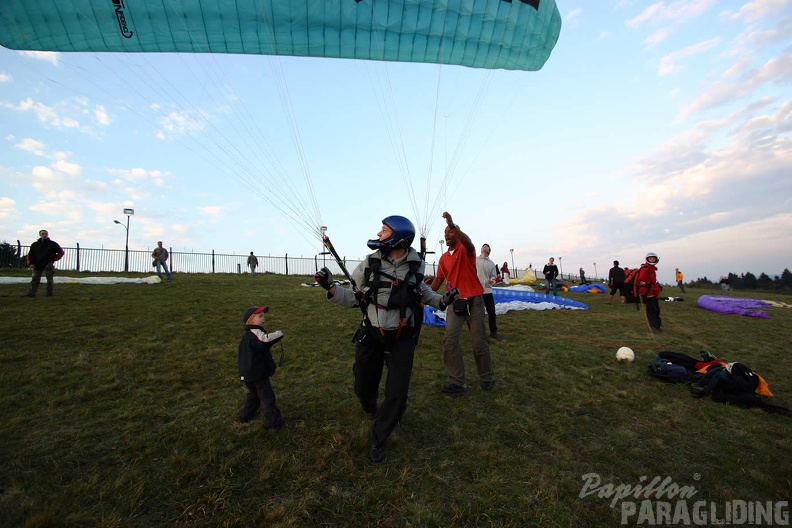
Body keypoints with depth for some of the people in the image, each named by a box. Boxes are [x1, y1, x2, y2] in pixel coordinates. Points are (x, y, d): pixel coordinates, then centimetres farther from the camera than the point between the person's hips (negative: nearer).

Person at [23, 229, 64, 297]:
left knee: (50, 279, -1)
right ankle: (31, 293, 7)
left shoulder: (53, 244, 1)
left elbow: (61, 252, 6)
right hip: (37, 265, 3)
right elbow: (30, 255, 13)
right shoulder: (35, 245, 9)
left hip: (48, 265, -3)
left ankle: (49, 293, 5)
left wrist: (54, 259, -1)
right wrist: (30, 263, 1)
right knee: (35, 279, 4)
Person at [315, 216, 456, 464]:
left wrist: (441, 300, -2)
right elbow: (354, 299, -4)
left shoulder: (415, 265, -8)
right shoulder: (369, 264, -12)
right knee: (363, 388, 14)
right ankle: (374, 413, 52)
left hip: (403, 337, 0)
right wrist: (331, 288, -20)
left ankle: (377, 439, 27)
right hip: (371, 334, 1)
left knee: (397, 394, -1)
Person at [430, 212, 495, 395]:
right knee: (449, 341, -7)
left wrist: (453, 225, -43)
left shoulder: (466, 250, -5)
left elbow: (468, 242, -31)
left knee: (479, 342, 5)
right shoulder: (444, 257, 11)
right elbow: (439, 280, 12)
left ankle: (487, 378, 25)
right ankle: (458, 382, 1)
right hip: (454, 302, 5)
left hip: (474, 300, -4)